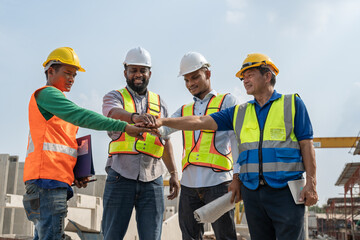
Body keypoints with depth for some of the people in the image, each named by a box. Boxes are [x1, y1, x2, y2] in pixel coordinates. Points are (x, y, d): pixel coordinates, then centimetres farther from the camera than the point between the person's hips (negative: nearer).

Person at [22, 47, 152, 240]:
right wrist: (124, 126, -23)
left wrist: (73, 175, 10)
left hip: (54, 180, 10)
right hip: (48, 179, -10)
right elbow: (81, 116, -18)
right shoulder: (46, 94, -2)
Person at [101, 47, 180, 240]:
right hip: (121, 177, -2)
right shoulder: (114, 97, 7)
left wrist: (173, 173, 11)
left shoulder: (159, 102, 17)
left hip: (152, 180, 3)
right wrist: (135, 117, -40)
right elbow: (114, 113, -18)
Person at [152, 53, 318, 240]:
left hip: (285, 191, -4)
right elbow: (201, 122, 9)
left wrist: (311, 183, -6)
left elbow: (306, 144, 2)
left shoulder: (292, 103, 6)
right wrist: (163, 121, -1)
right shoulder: (239, 113, 14)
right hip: (252, 192, 4)